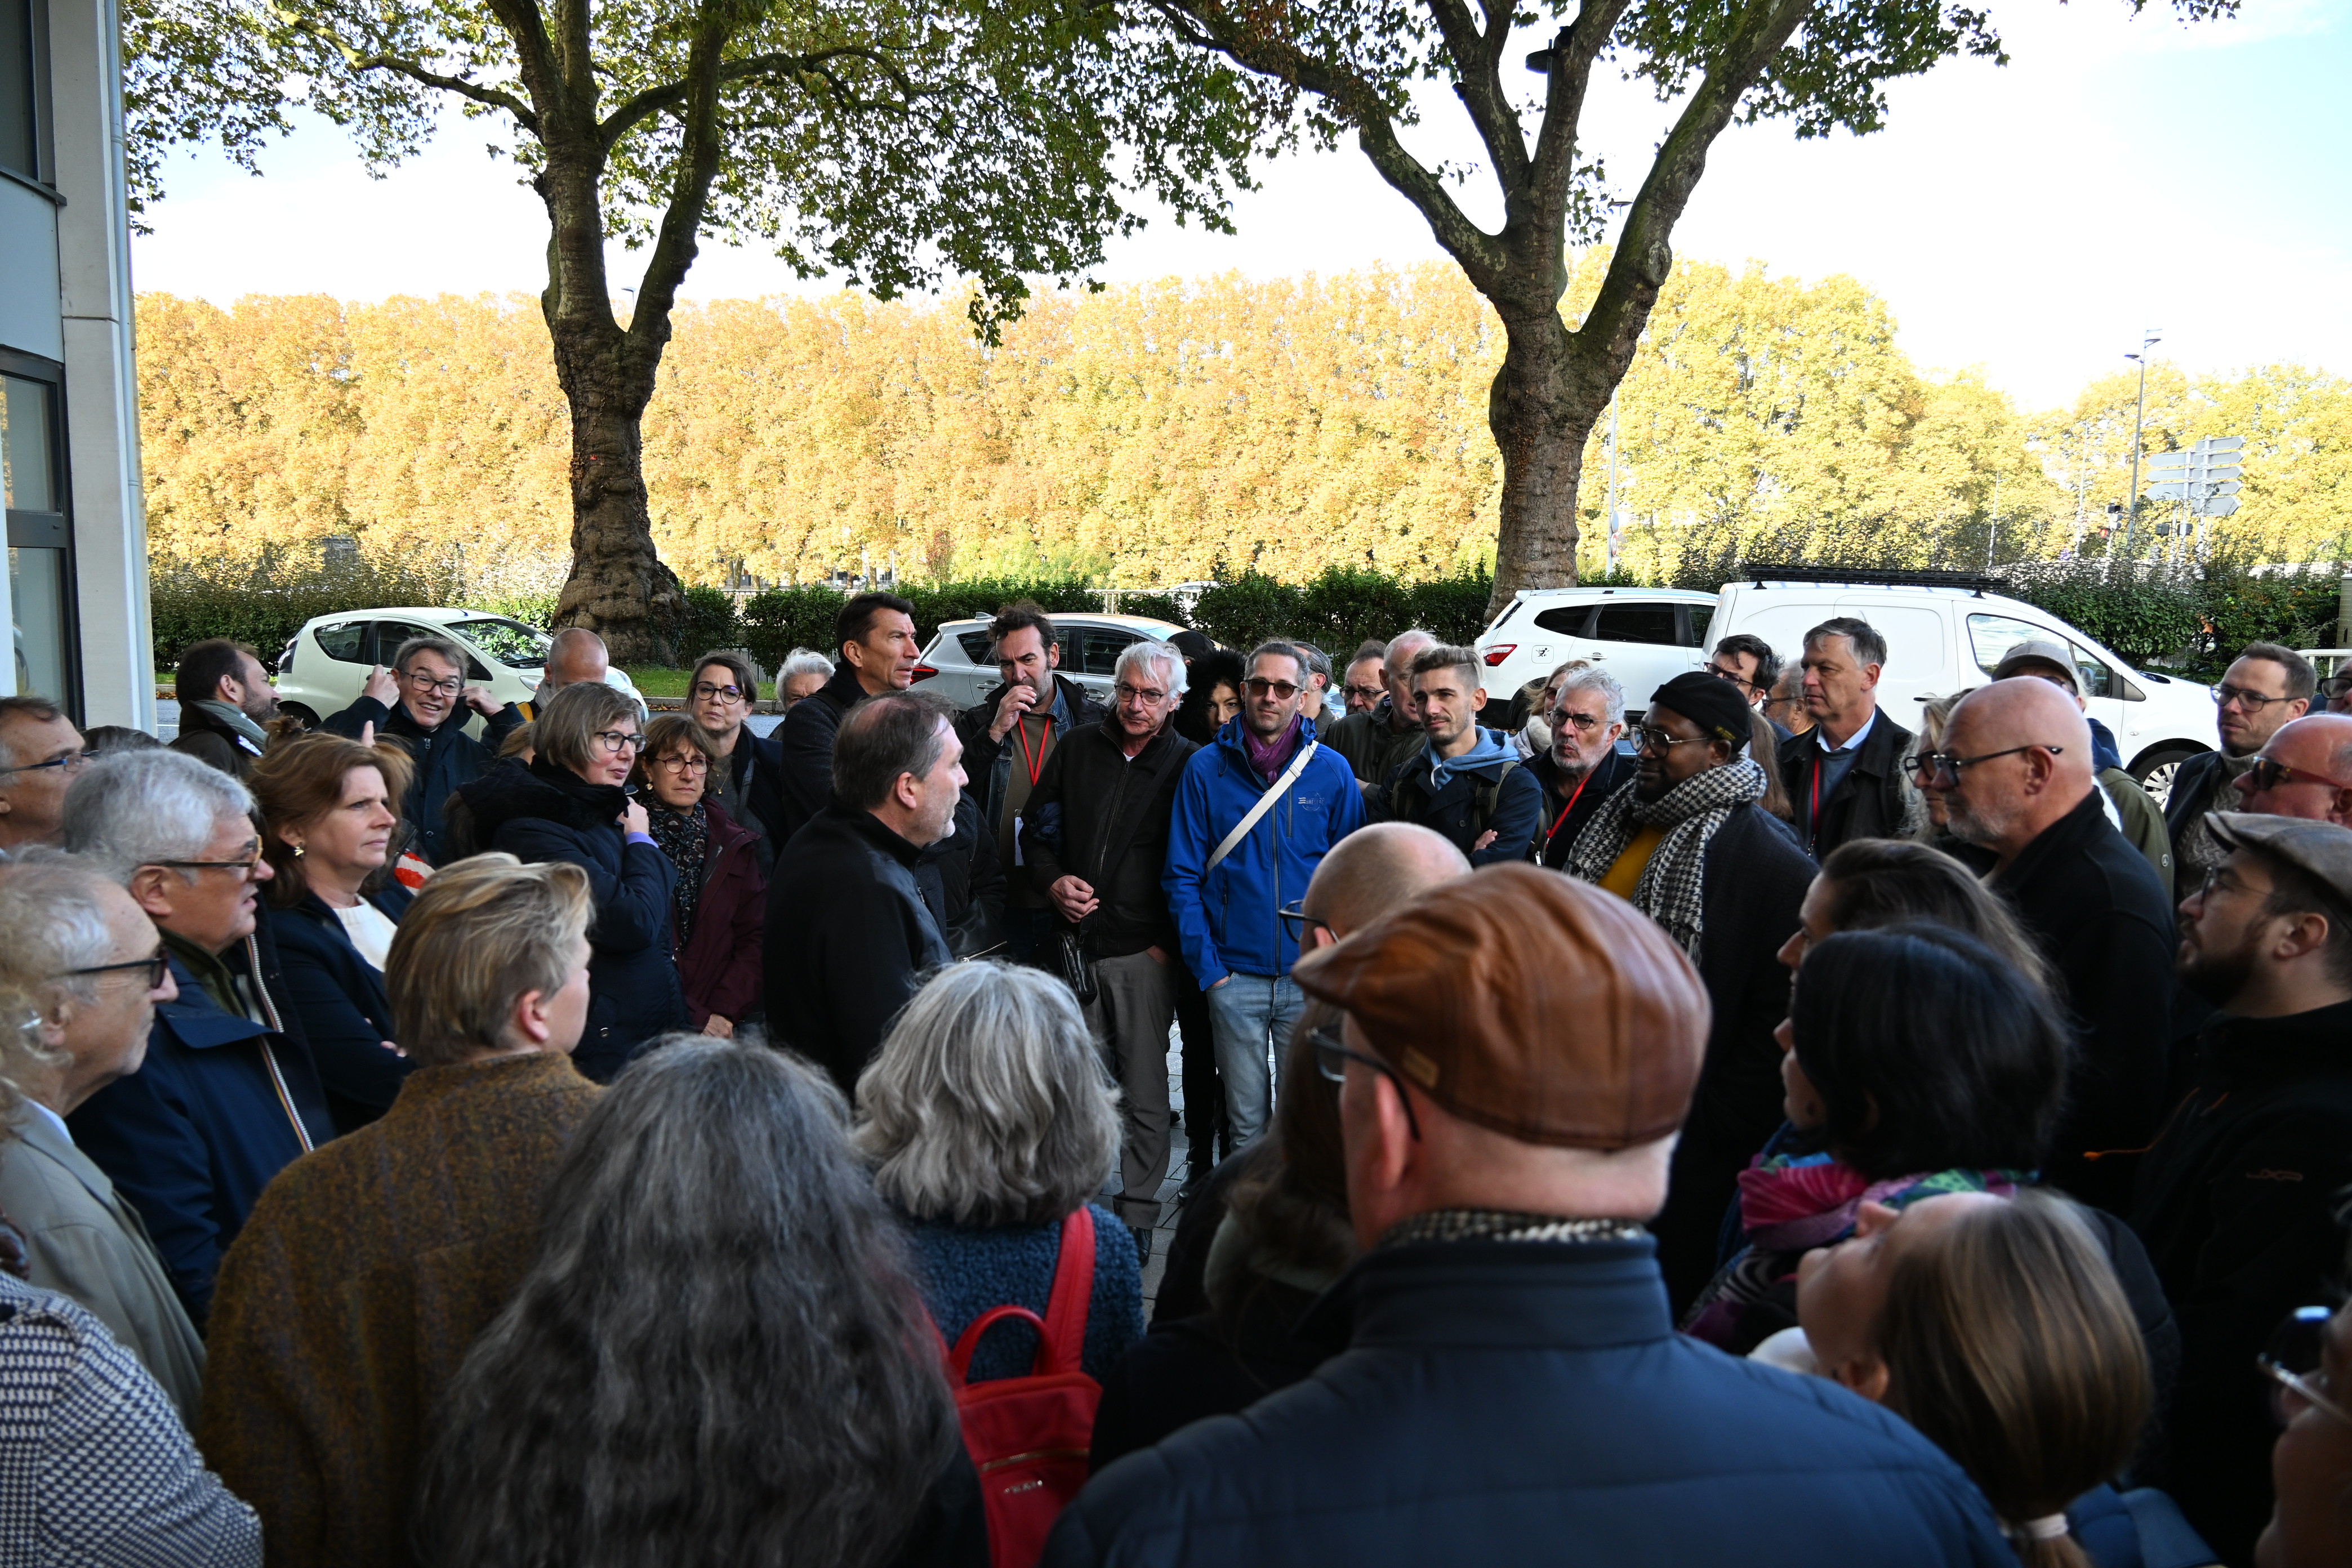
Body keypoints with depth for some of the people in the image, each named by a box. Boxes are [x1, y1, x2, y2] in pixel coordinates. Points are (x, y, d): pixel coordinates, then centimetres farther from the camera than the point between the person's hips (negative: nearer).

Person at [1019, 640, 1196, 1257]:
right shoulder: (1077, 748, 9)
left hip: (1145, 953, -3)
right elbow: (1035, 828, 17)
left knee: (1144, 1092, 1)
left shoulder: (1189, 764, -1)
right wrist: (1053, 882, -1)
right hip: (1077, 945, 3)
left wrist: (1170, 942, -5)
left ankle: (1137, 1214, 13)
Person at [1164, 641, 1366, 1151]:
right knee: (1245, 1119, 9)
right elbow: (1182, 875, 1)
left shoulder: (1331, 771, 1)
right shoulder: (1207, 768, 0)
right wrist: (1206, 966, -6)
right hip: (1235, 976, 0)